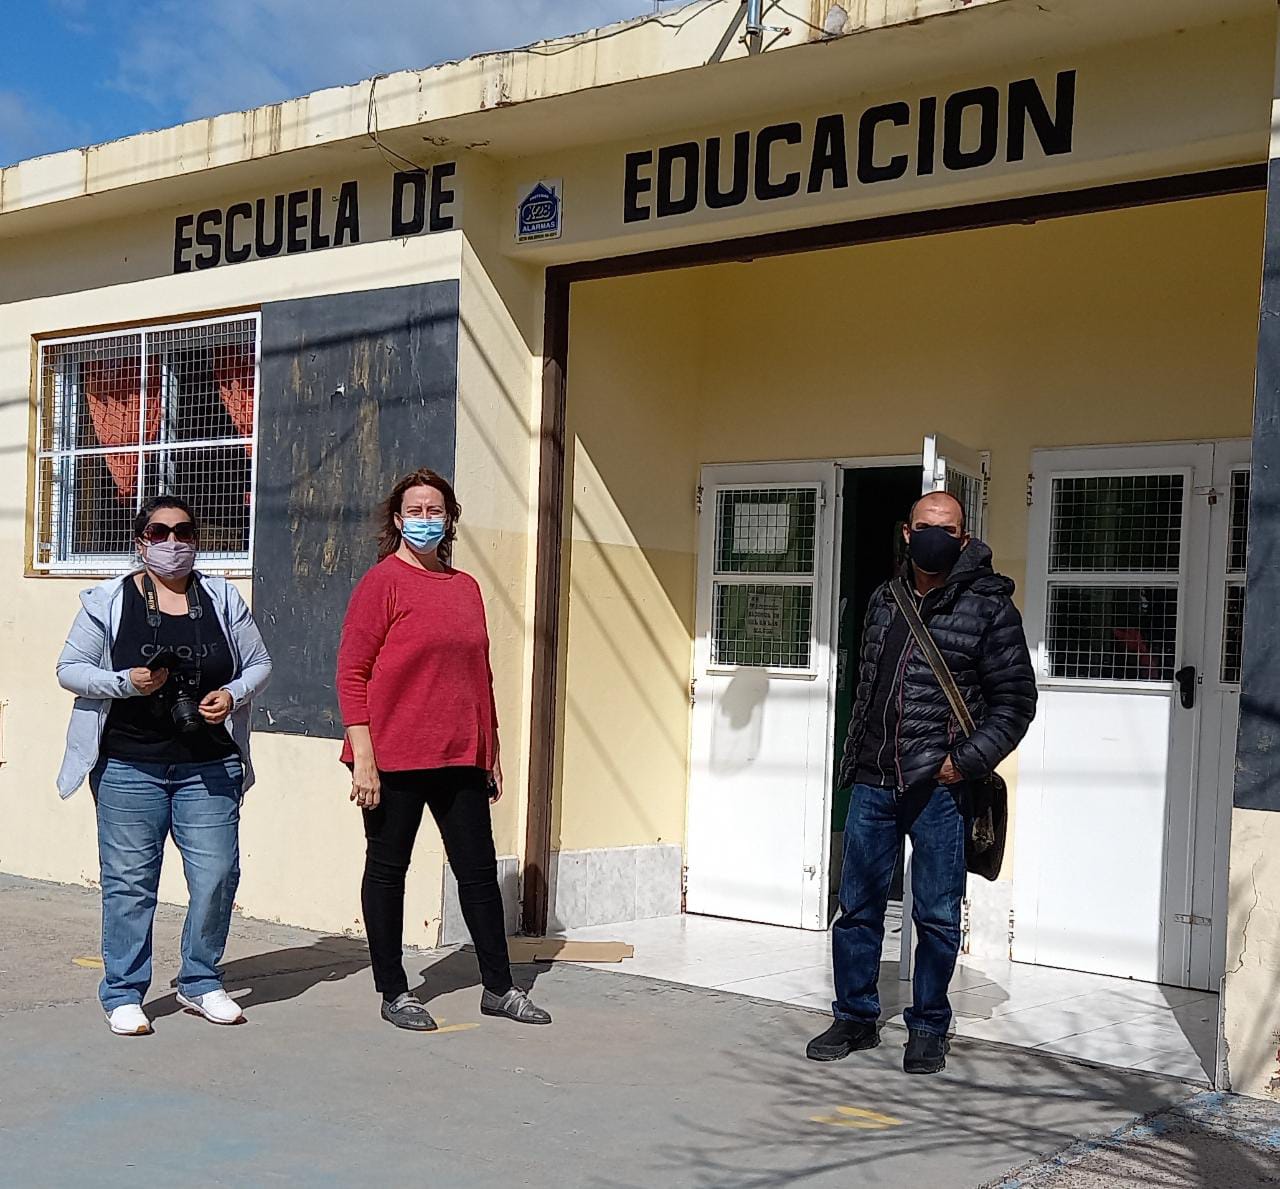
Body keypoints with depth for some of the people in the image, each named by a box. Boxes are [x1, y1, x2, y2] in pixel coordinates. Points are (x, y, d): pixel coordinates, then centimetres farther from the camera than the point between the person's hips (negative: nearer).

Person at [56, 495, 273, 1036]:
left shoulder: (223, 599, 8)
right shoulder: (110, 601, 2)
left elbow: (258, 665, 13)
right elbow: (70, 669, 2)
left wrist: (232, 695, -8)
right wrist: (126, 682, -14)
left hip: (208, 768, 2)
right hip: (129, 768, -2)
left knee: (217, 876, 0)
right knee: (130, 882, 1)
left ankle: (200, 983, 19)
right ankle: (123, 994, 15)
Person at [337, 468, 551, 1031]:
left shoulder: (466, 587, 11)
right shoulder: (382, 582, -6)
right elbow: (352, 672, -9)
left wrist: (491, 751, 17)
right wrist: (363, 757, -15)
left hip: (460, 756, 6)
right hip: (394, 757, -6)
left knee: (479, 869, 10)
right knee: (387, 870, 6)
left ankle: (498, 986, 21)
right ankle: (393, 992, 18)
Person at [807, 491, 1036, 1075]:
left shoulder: (989, 605, -4)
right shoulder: (884, 599, 12)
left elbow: (1014, 699, -4)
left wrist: (968, 760, -13)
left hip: (939, 787, -4)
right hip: (872, 783, 5)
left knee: (937, 917, 4)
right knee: (857, 907, 9)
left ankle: (928, 1028, 19)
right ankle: (855, 1017, 24)